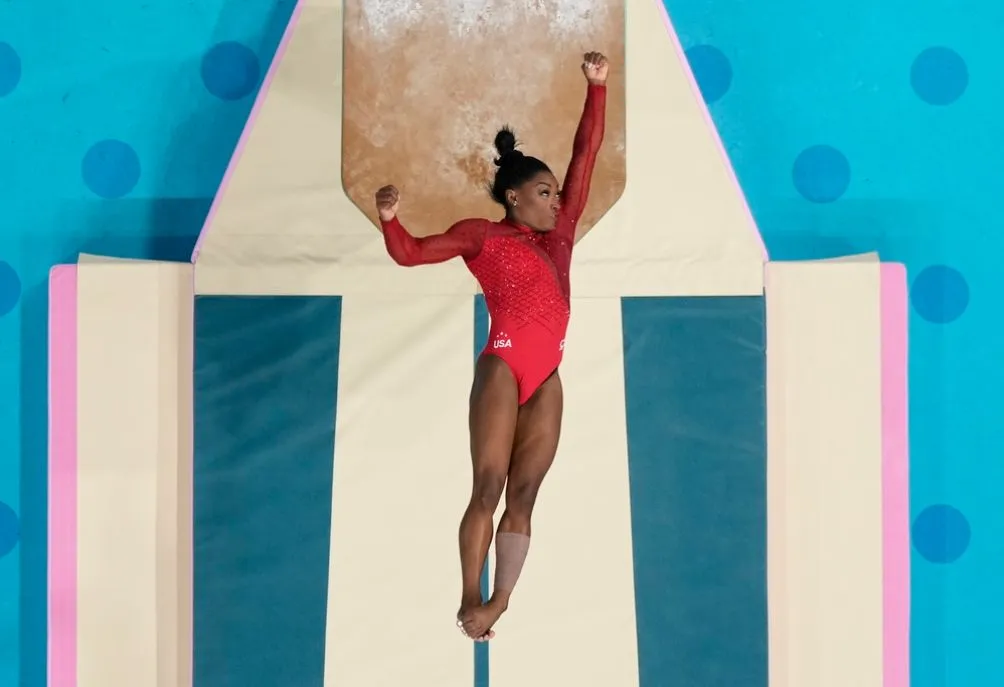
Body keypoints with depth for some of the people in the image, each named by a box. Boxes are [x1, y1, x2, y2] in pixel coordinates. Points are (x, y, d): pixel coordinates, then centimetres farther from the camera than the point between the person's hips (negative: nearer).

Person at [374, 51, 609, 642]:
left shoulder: (560, 232, 19)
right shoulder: (483, 235, 6)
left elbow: (586, 155, 19)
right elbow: (411, 254, 3)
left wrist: (597, 87, 17)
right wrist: (391, 218, -17)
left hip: (547, 378, 6)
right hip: (503, 368, -5)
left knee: (524, 494, 1)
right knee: (488, 488, -8)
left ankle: (500, 604, 0)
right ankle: (470, 601, -4)